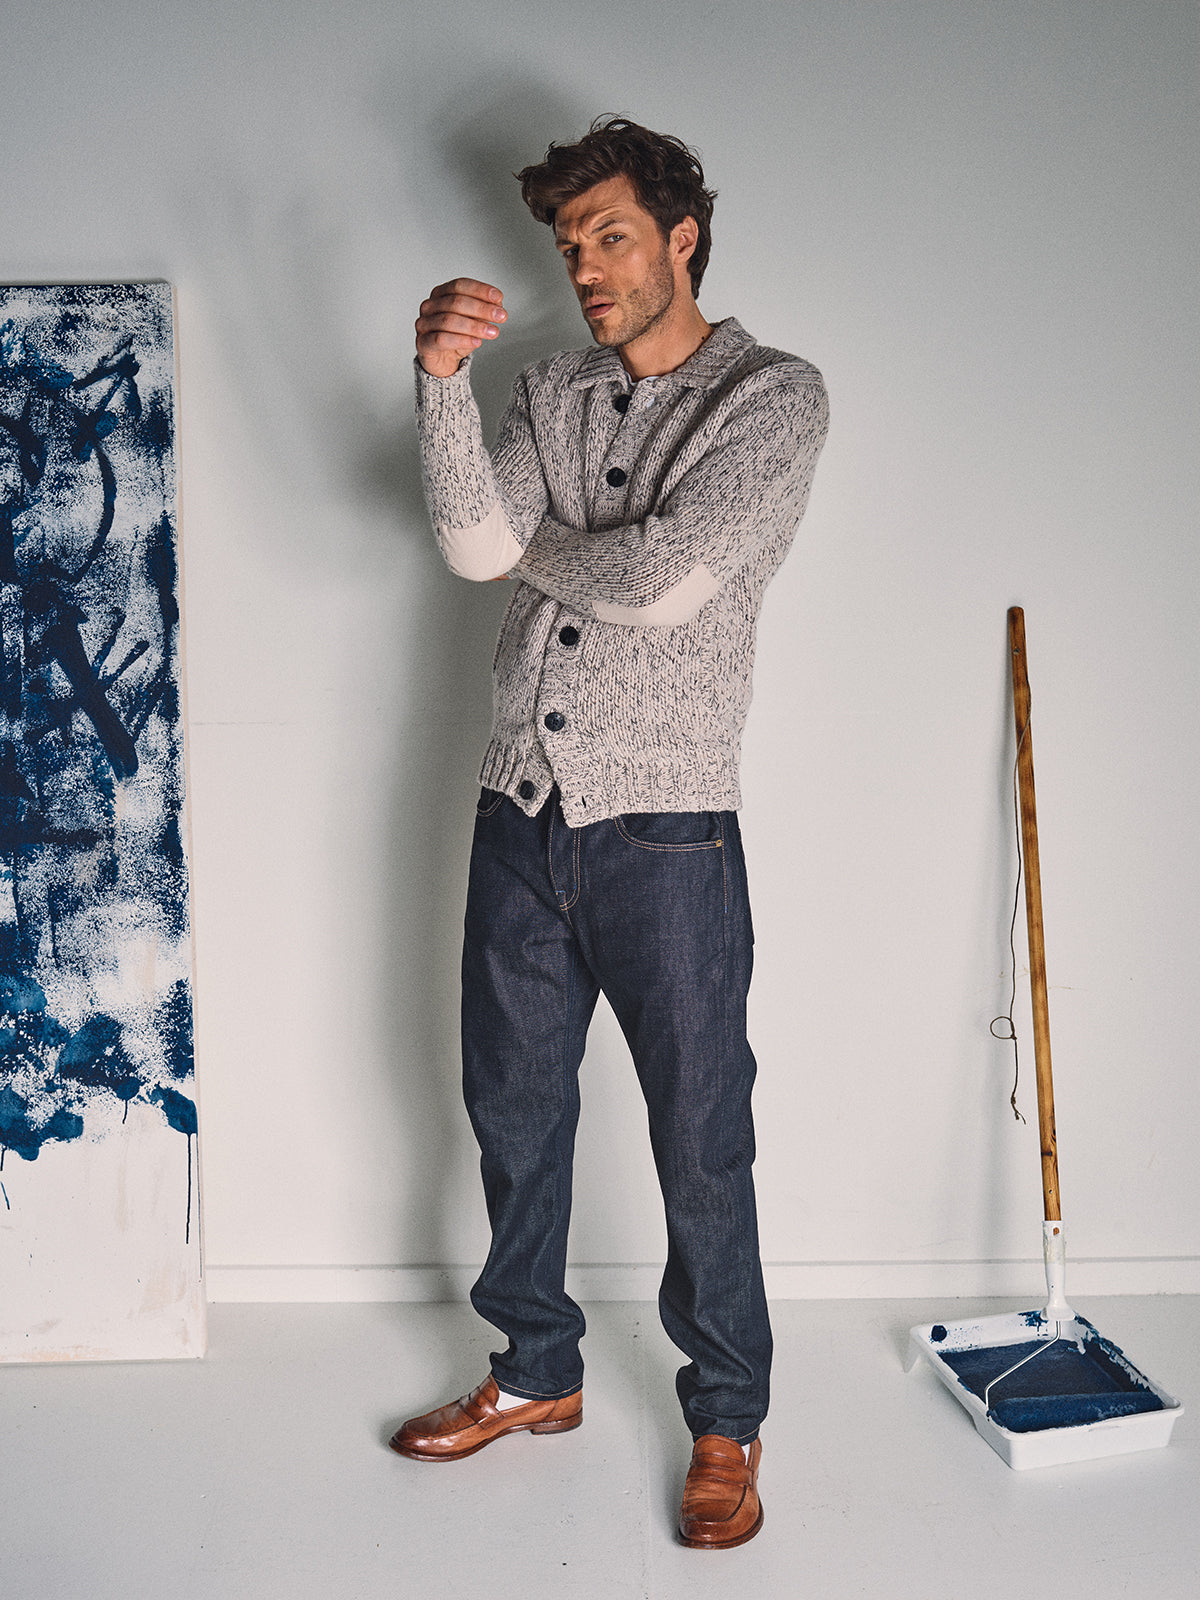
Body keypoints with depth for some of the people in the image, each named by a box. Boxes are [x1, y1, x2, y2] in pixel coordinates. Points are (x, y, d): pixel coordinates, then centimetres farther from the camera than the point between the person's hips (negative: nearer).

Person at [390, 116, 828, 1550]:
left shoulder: (775, 398, -4)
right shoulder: (553, 394, 12)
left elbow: (664, 578, -17)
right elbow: (474, 544, -6)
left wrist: (529, 546, -2)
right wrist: (442, 379, -18)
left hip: (664, 834, -5)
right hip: (519, 815, 6)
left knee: (700, 1146, 5)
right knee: (514, 1111, 16)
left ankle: (725, 1425, 25)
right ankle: (538, 1373, 37)